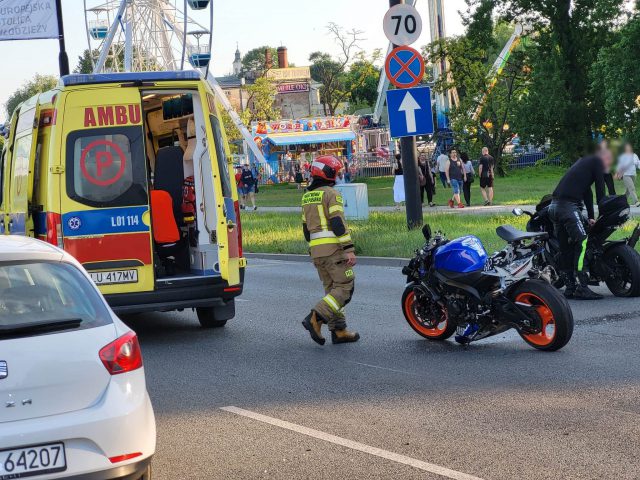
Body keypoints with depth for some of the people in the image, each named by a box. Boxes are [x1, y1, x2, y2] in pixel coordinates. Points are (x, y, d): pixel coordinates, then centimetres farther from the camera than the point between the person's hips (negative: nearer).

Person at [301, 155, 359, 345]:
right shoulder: (331, 193, -8)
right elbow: (338, 223, -17)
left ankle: (338, 330, 9)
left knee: (332, 289, 12)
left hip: (316, 250, 8)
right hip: (333, 248, -8)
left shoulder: (307, 196, 17)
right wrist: (349, 249, -18)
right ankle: (315, 318, -19)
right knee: (345, 287, -6)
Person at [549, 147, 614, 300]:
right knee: (582, 242, -14)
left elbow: (587, 192, 33)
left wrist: (591, 217, 34)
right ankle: (582, 288, -19)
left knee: (566, 248, 10)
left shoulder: (585, 162, 30)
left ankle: (570, 287, 11)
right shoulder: (597, 162, 3)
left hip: (555, 206, 10)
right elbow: (600, 191, 0)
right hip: (569, 205, -10)